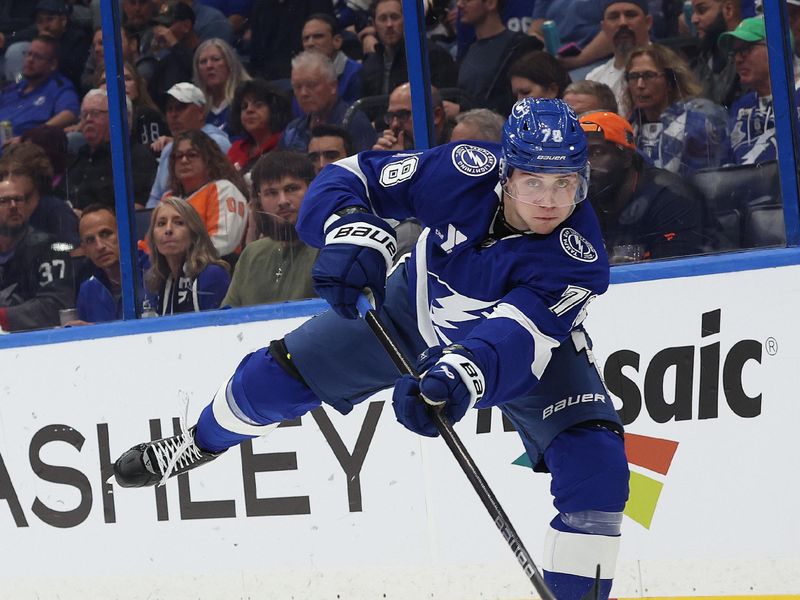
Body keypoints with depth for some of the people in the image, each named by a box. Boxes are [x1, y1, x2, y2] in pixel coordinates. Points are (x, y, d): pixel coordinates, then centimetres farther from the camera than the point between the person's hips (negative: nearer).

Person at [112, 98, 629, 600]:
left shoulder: (579, 258, -37)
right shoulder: (466, 172, -32)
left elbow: (514, 336, -49)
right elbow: (353, 179, -24)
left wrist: (461, 377, -68)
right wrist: (353, 232, -45)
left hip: (534, 338, -2)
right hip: (418, 310, 2)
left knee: (596, 463, -24)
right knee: (281, 373, 4)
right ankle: (204, 443, 38)